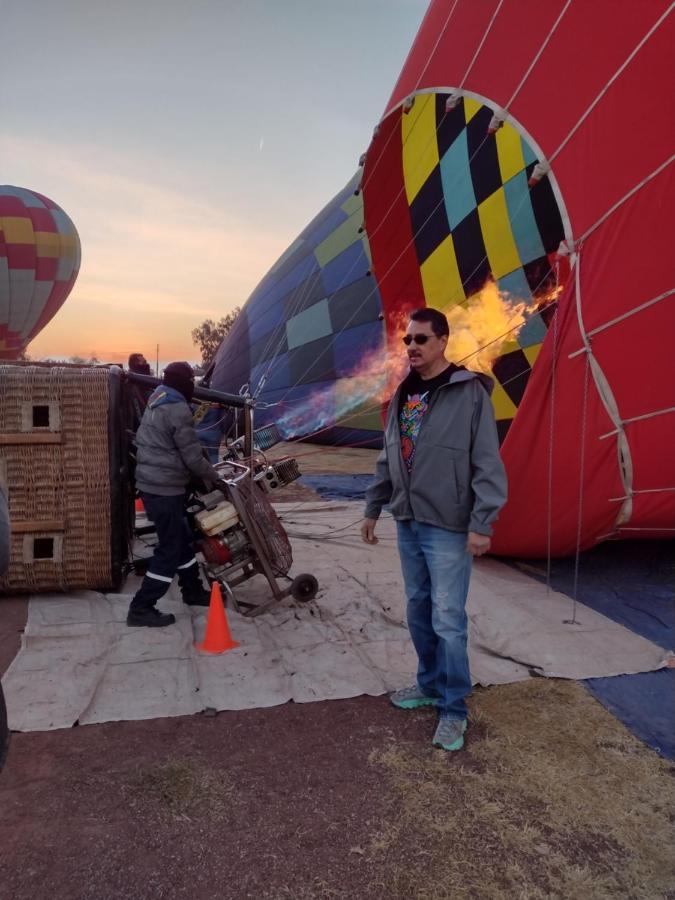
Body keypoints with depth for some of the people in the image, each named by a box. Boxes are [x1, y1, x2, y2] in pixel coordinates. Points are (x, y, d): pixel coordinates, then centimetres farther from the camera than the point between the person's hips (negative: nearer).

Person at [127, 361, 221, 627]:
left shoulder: (156, 402, 12)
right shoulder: (178, 410, -17)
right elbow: (192, 456, -16)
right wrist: (213, 476, 2)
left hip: (150, 483, 10)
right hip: (165, 489, -10)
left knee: (182, 539, 20)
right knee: (170, 549, -1)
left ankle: (193, 591, 33)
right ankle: (141, 608, 3)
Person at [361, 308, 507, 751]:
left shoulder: (469, 392, -10)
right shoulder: (403, 394, 11)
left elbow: (488, 464, -13)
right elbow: (388, 460, 17)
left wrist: (481, 523, -17)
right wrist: (373, 508, 18)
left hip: (448, 528, -7)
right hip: (408, 524, 7)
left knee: (448, 621, -2)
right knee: (418, 612, 17)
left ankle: (453, 709, 14)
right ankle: (431, 684, 35)